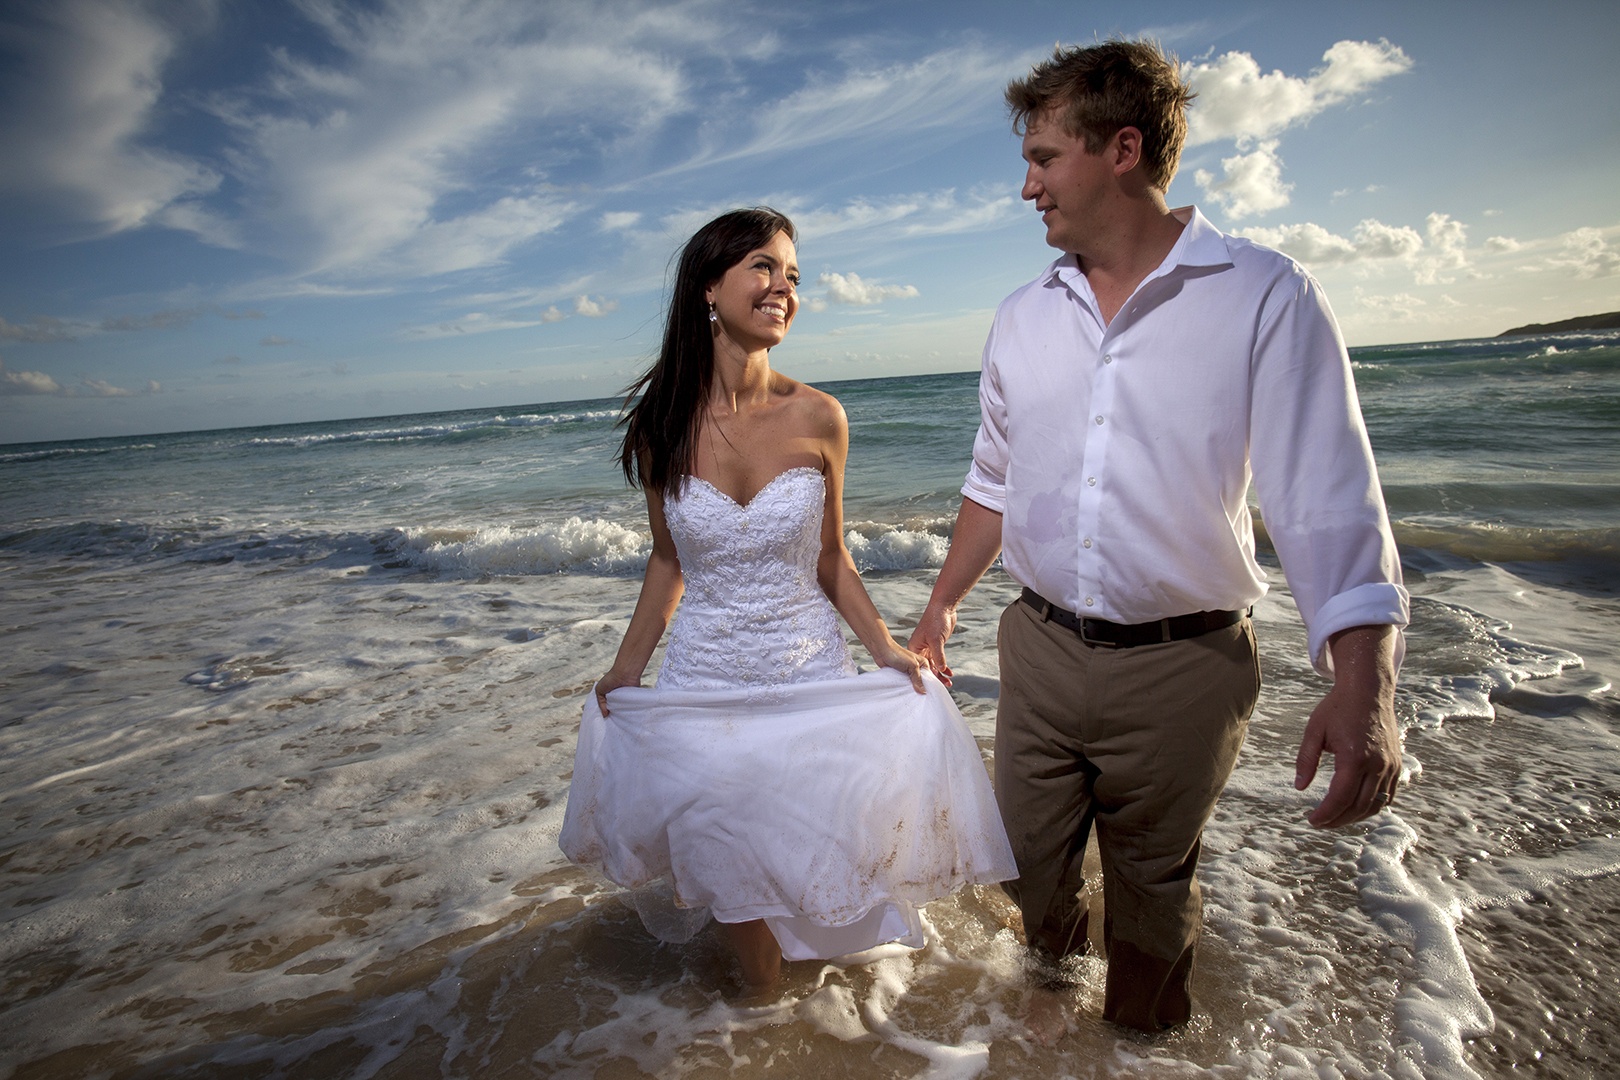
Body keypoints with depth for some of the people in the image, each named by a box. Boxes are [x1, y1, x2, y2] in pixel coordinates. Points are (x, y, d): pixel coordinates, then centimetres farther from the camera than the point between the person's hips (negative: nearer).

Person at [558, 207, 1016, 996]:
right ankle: (759, 991, 45)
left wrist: (884, 646, -7)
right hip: (703, 684, 0)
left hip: (811, 675, 0)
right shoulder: (660, 423, -9)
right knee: (731, 871, 13)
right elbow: (668, 560, 3)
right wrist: (627, 667, 6)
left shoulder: (818, 418, -9)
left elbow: (830, 557, 1)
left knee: (815, 852, 14)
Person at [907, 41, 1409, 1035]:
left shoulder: (1265, 296, -9)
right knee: (1034, 855, 18)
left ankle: (1143, 1033, 45)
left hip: (1182, 665, -3)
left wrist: (1365, 687, -25)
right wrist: (942, 606, 18)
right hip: (1041, 648, 4)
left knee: (1152, 884, 16)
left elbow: (1327, 495, -16)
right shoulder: (1023, 318, 5)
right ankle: (1050, 976, 50)